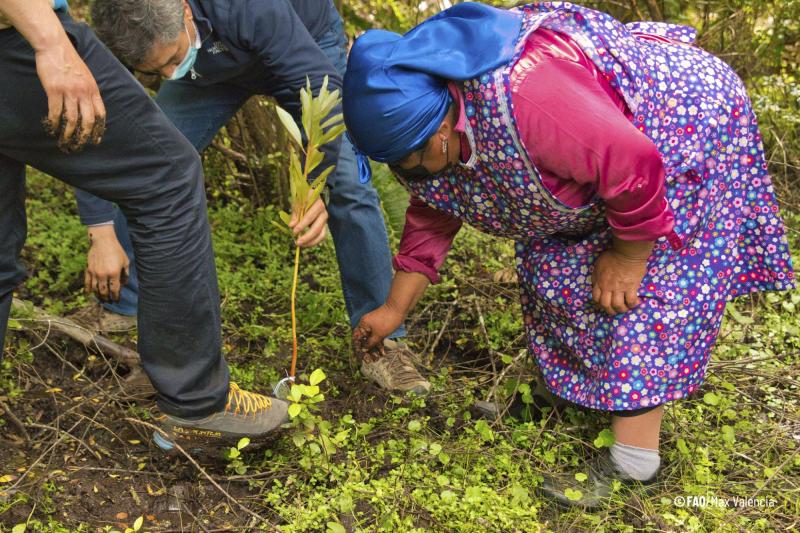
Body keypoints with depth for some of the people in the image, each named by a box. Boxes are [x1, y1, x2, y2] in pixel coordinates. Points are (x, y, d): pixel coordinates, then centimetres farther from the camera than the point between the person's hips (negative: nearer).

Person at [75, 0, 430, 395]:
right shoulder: (126, 33, -30)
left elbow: (319, 87, -42)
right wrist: (102, 235, -28)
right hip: (214, 65, 4)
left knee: (346, 182, -19)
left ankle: (383, 341, -11)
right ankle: (122, 315, 4)